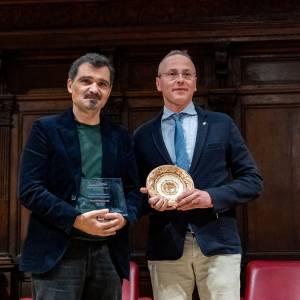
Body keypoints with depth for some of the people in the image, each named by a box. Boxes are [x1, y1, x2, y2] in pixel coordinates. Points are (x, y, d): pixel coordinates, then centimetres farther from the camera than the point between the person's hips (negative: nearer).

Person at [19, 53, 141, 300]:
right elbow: (30, 189, -6)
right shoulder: (46, 129, 2)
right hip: (58, 251, -3)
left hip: (108, 252, 4)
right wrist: (77, 220, -16)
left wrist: (124, 217, -9)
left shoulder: (120, 137, 14)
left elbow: (133, 189, 13)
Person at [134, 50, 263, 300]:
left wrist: (212, 197, -11)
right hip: (166, 247, 1)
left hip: (218, 243, 0)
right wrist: (150, 201, -9)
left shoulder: (221, 124, 8)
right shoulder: (143, 136, 10)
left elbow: (253, 180, 5)